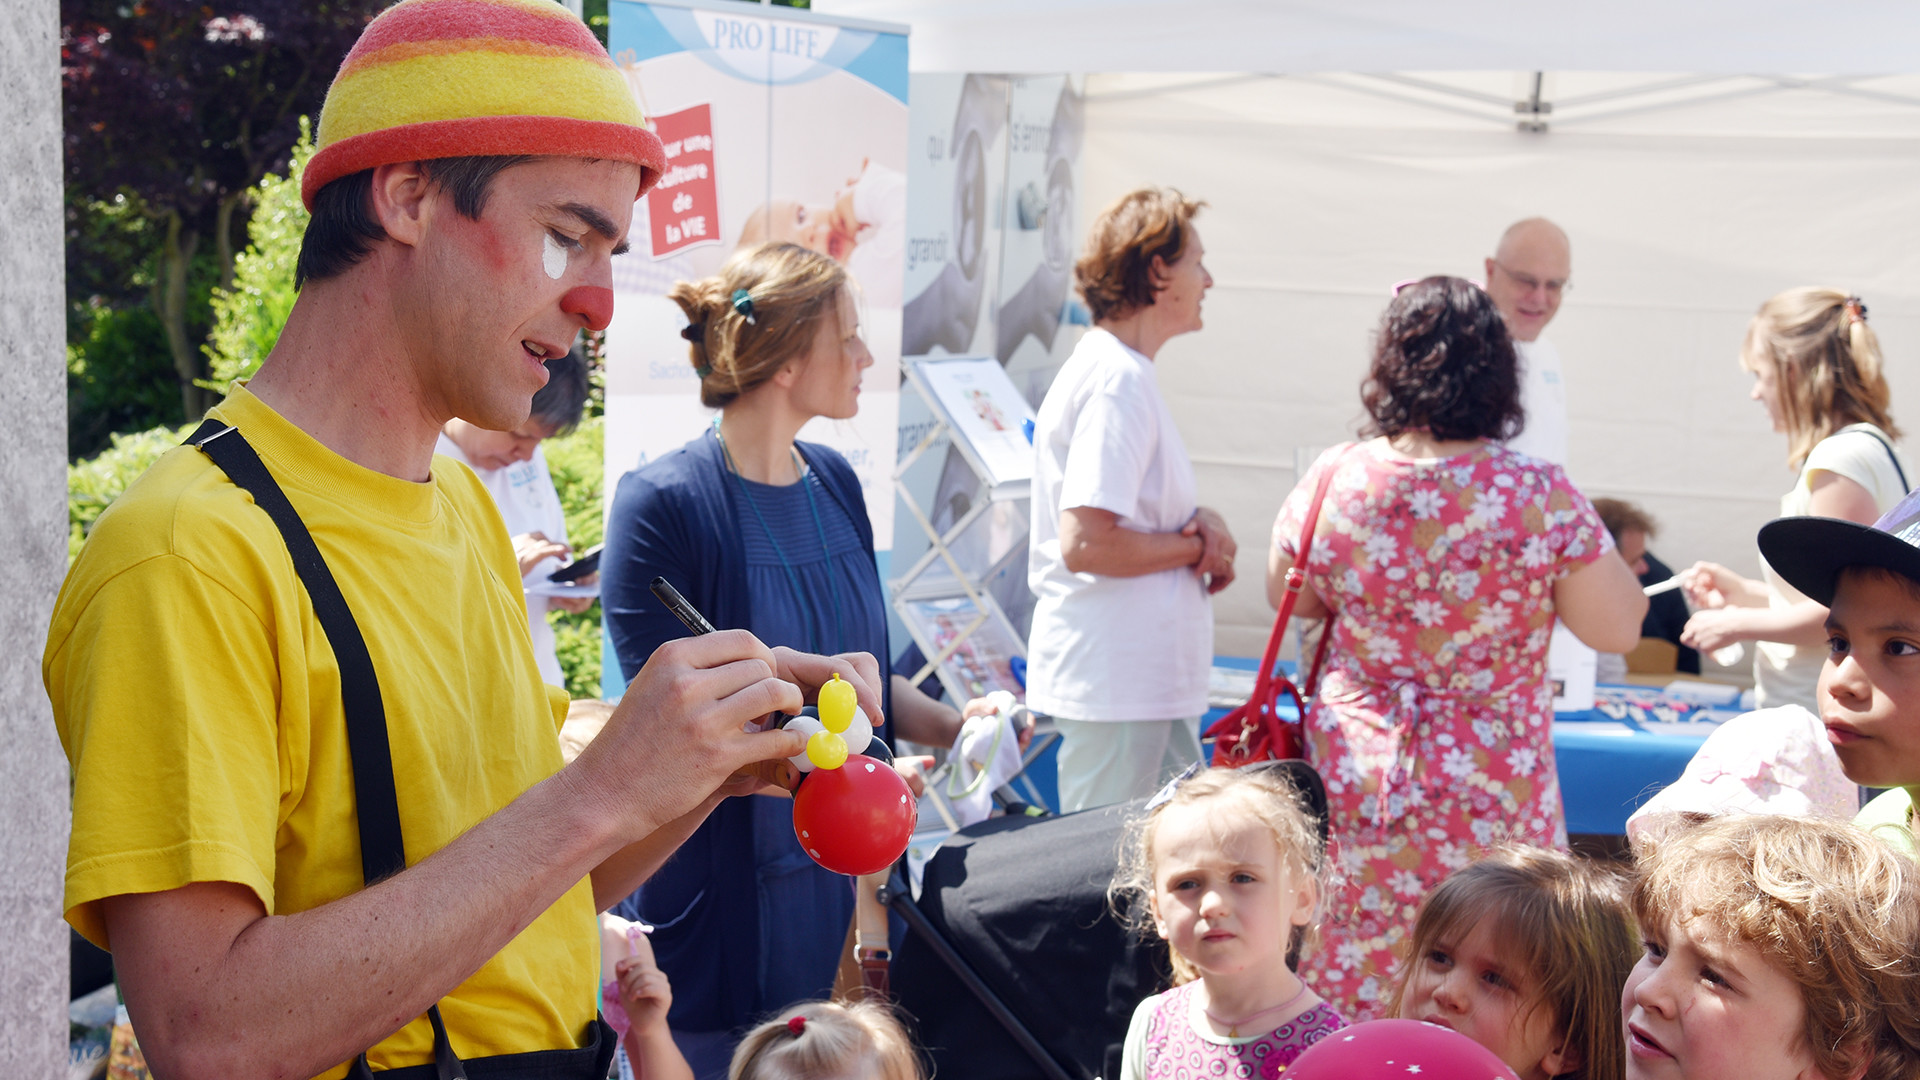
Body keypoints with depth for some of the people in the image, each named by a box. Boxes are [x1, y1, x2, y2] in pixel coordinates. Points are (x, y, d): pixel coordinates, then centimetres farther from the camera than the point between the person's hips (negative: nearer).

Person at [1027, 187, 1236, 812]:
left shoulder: (1123, 371, 16)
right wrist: (1196, 546, -11)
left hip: (1157, 678, 11)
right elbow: (1085, 544, -25)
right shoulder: (1117, 379, -17)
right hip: (1117, 683, -11)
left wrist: (1200, 524, 2)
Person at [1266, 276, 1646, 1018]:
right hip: (1492, 798, -2)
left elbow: (1287, 596, 10)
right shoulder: (1542, 498, -14)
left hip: (1354, 786, 2)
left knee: (1349, 976, 12)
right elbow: (1616, 630, -5)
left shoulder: (1333, 480, -6)